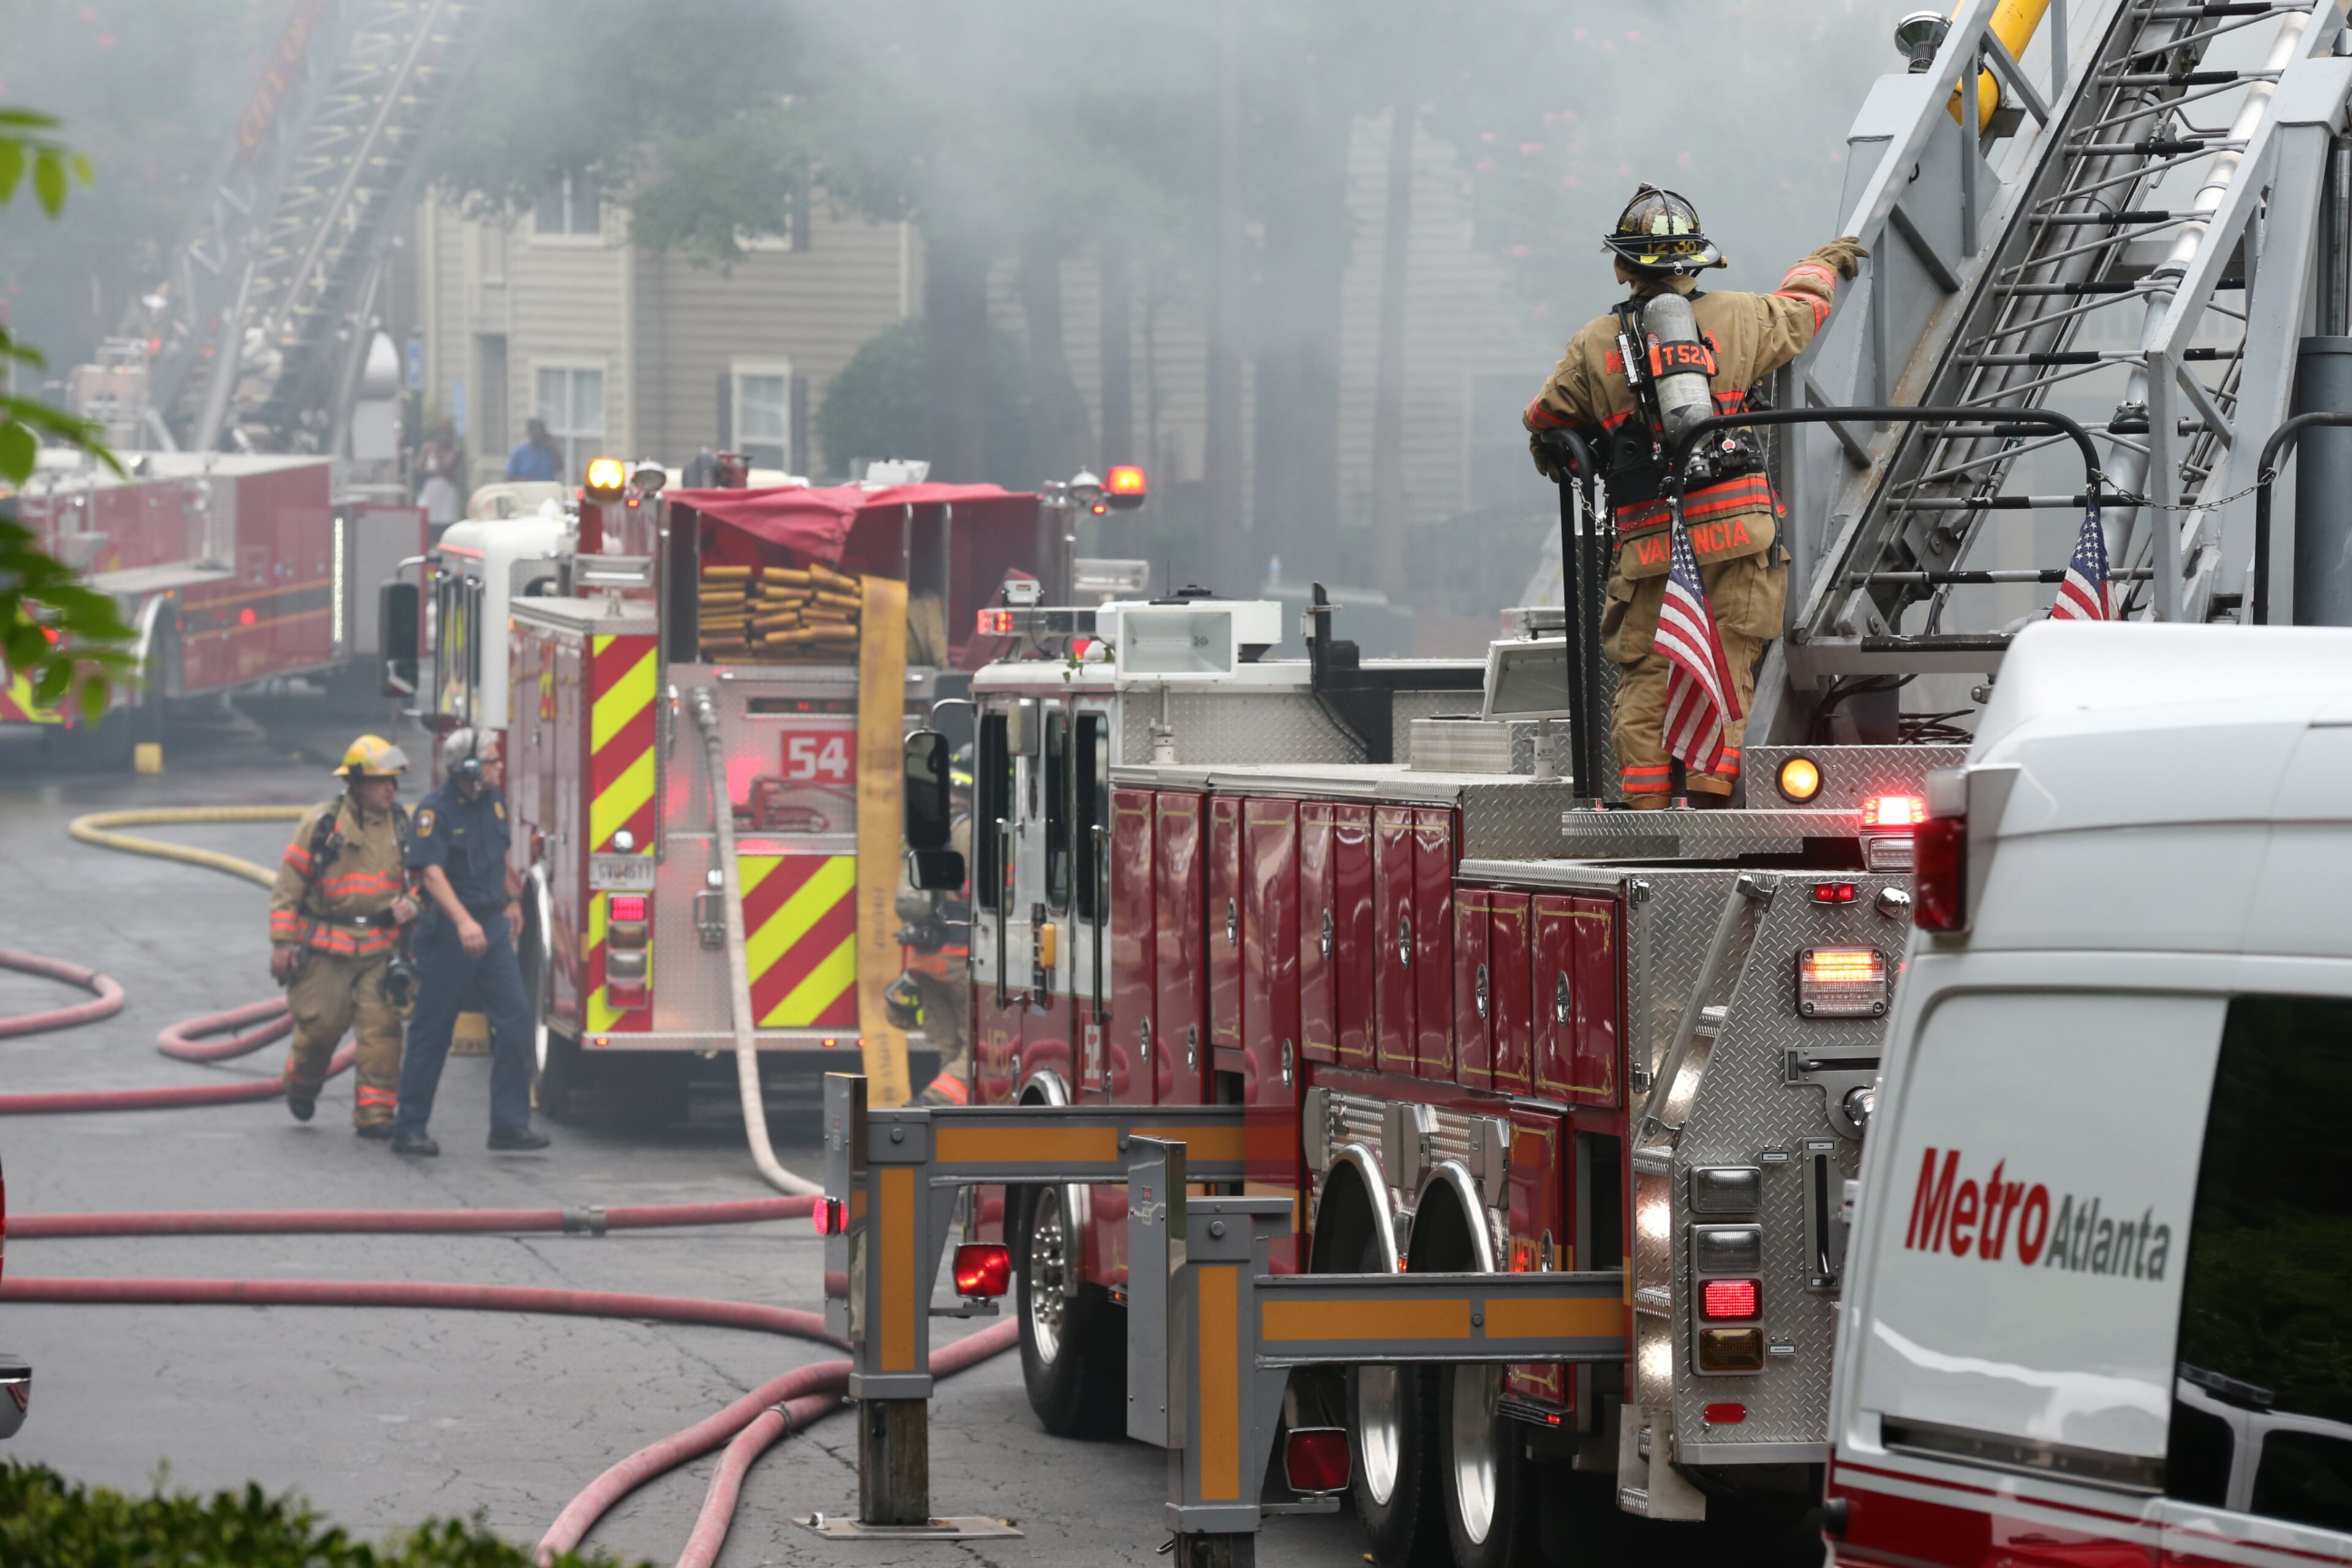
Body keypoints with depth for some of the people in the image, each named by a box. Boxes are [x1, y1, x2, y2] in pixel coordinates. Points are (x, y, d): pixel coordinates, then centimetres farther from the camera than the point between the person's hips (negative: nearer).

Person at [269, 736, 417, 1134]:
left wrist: (411, 904, -2)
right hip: (326, 949, -2)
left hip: (379, 949, 2)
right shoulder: (321, 823, -4)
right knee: (320, 1025, 2)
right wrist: (283, 942, -5)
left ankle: (374, 1113, -4)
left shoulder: (401, 827, 7)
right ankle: (301, 1083, 33)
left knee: (381, 1026, -9)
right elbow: (288, 885, -1)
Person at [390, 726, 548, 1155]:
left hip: (493, 926, 6)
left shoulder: (494, 800, 8)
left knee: (515, 1019, -4)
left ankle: (511, 1123, 0)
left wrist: (512, 899, 31)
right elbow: (432, 874, -25)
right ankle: (410, 1129, 9)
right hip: (447, 933, -6)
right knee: (431, 1032, 1)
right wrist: (463, 922, -36)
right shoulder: (436, 810, -14)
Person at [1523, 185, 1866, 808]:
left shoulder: (1595, 345, 6)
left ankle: (1645, 808, 0)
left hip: (1649, 538, 0)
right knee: (1727, 668, 1)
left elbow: (1545, 419, 18)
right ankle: (1710, 796, -8)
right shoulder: (1735, 318, 6)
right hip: (1735, 525, 0)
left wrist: (1553, 457, 43)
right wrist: (1825, 262, 48)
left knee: (1645, 675, 5)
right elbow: (1801, 310, 26)